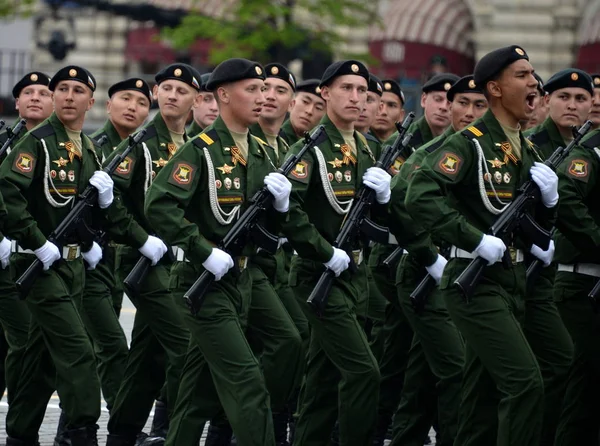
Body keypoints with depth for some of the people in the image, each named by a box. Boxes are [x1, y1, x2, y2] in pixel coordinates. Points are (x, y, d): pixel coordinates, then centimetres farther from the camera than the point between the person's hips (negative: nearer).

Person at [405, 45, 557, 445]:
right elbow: (420, 197, -24)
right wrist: (476, 239, -24)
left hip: (513, 283, 8)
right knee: (525, 382, -18)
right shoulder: (468, 144, -11)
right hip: (476, 282, -8)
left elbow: (541, 224, 23)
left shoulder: (528, 150, 14)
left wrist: (549, 196, 1)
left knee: (485, 393, 11)